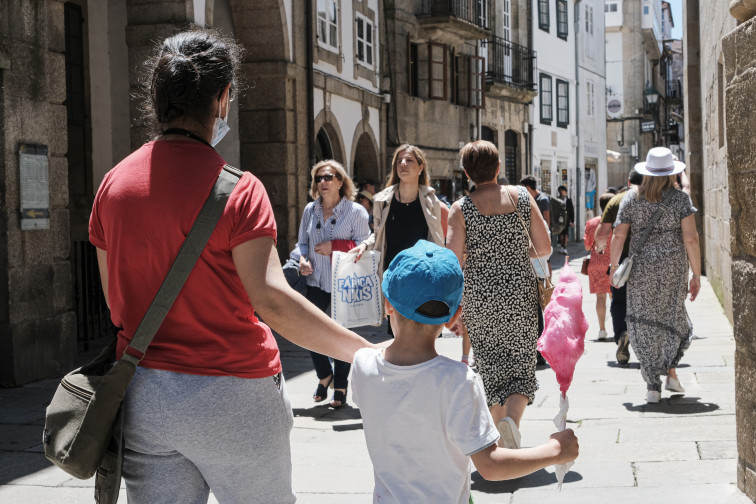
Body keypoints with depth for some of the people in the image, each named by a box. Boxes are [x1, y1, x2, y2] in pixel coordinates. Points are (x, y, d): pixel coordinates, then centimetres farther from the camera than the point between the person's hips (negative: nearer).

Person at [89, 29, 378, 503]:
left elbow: (114, 300, 10)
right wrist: (370, 352, -21)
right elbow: (270, 298, -23)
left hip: (142, 394, 5)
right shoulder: (236, 188, -14)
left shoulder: (114, 182, 3)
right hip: (230, 397, -5)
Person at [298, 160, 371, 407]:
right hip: (316, 283, 4)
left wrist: (335, 246, -17)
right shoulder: (310, 210, 9)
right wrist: (303, 260, -3)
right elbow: (303, 242, 18)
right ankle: (324, 374, 27)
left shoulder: (355, 211, -5)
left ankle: (340, 386, 19)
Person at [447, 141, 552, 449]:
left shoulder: (460, 209, -6)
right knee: (522, 366, 8)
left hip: (479, 299, 0)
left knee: (491, 367, 14)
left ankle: (499, 429, 20)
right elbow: (544, 248, -1)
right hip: (519, 296, 0)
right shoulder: (522, 197, -1)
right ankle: (512, 419, -18)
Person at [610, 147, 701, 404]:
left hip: (641, 269, 1)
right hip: (673, 267, -1)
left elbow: (618, 236, -3)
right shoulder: (680, 199, -4)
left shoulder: (631, 199, 1)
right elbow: (690, 239, -9)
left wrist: (614, 266, 8)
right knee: (672, 317, 21)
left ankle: (652, 386, 5)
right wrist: (696, 275, -2)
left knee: (644, 323, 7)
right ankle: (670, 370, 12)